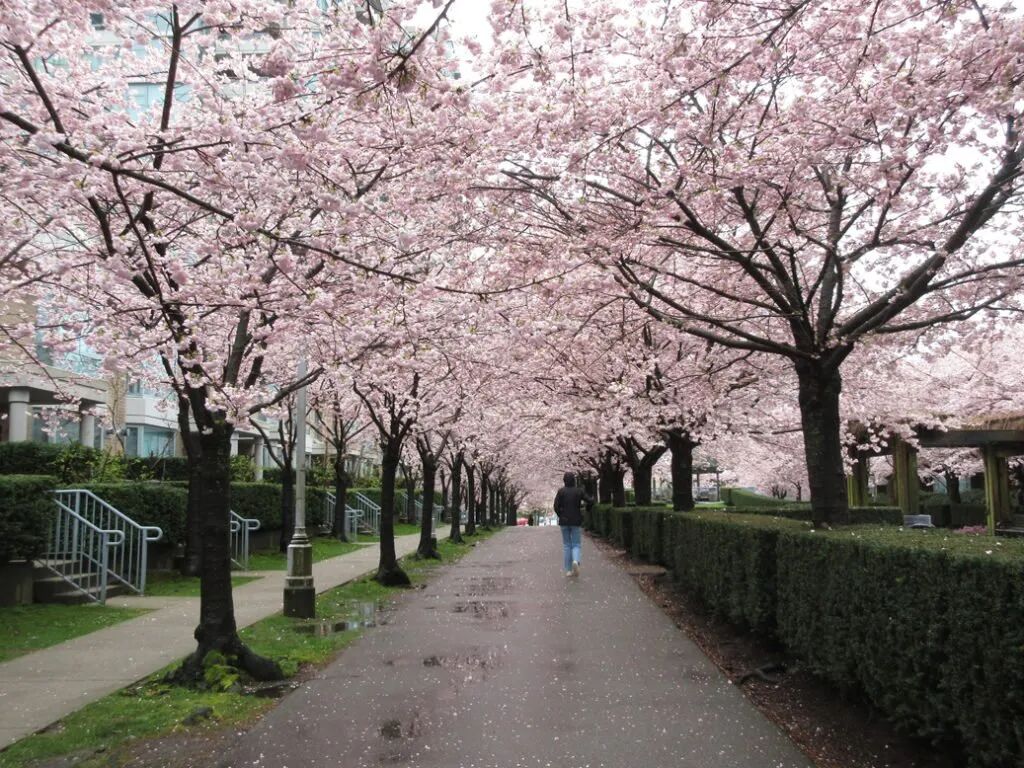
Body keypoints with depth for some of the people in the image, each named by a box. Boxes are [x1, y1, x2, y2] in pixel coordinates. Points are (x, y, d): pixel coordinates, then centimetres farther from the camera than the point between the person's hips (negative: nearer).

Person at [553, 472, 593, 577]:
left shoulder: (561, 491, -5)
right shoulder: (579, 491, -4)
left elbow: (556, 506, -11)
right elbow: (590, 501, -7)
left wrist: (560, 515, 5)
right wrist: (586, 508, 13)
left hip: (564, 521, 1)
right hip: (575, 521, -1)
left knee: (566, 545, 10)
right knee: (576, 544, 6)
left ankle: (568, 570, 9)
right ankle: (575, 561, -23)